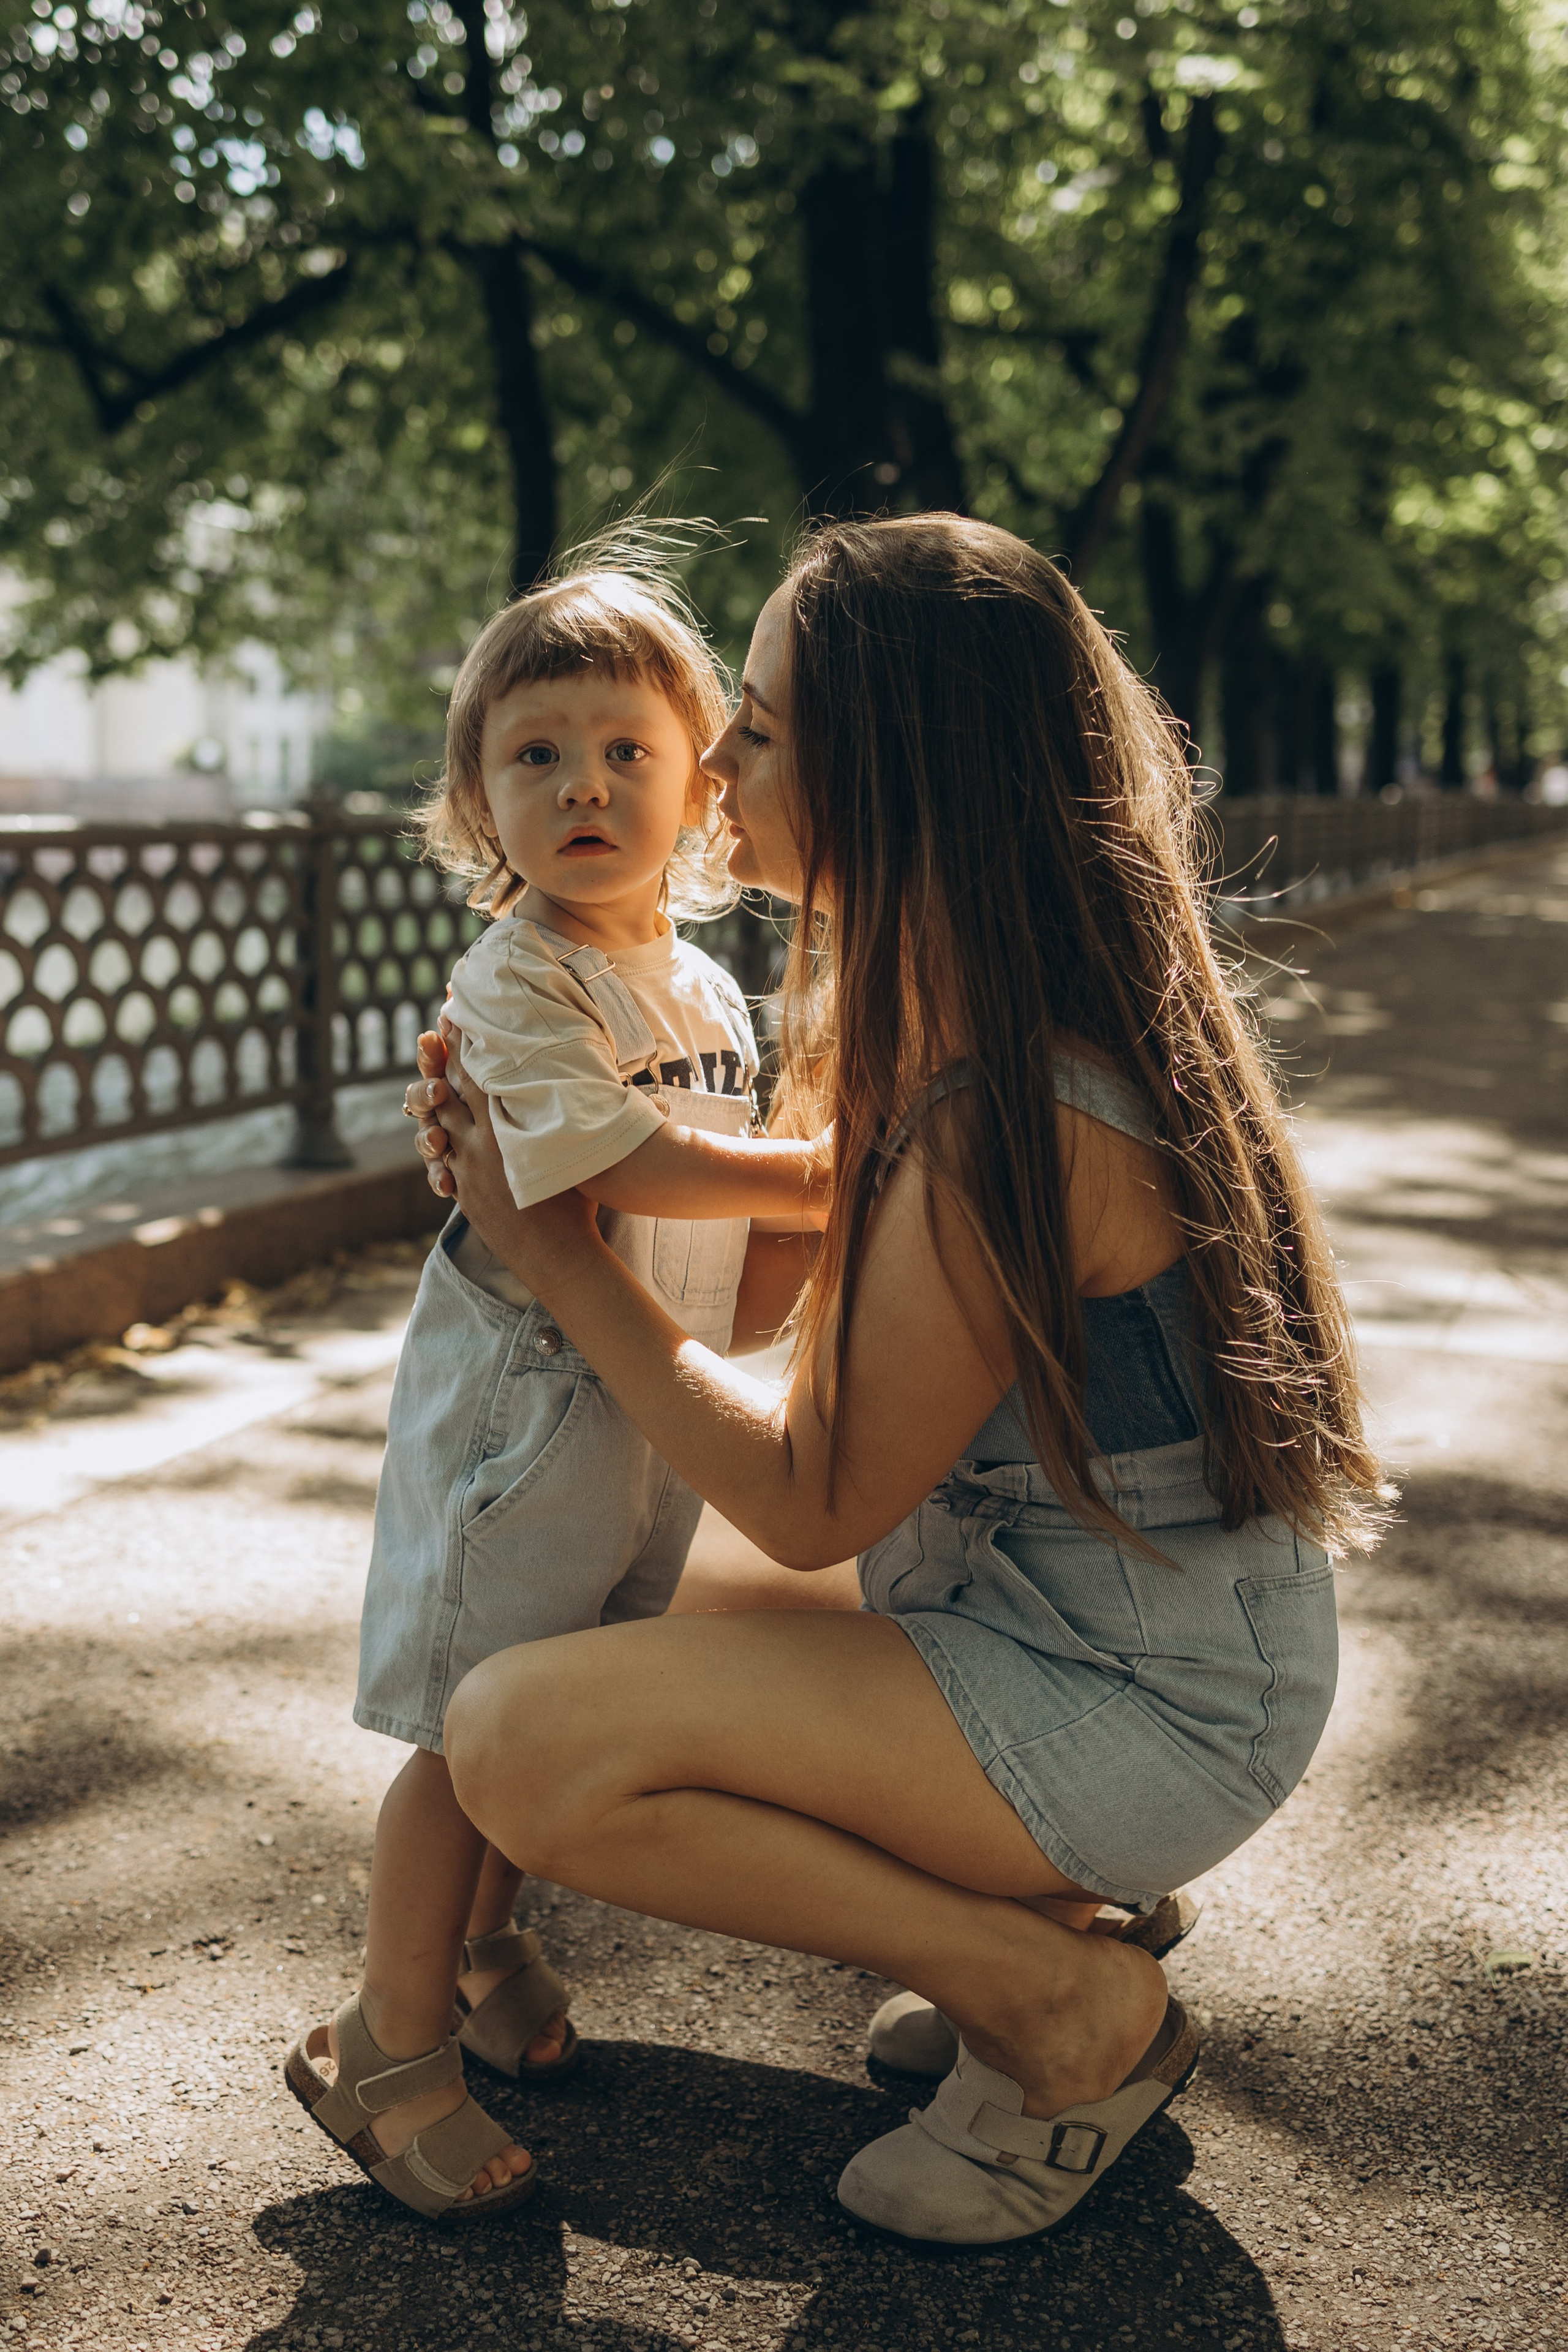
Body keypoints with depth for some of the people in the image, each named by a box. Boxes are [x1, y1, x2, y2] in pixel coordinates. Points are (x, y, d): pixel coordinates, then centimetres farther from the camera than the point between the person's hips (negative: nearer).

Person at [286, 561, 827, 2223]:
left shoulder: (706, 988, 10)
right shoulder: (513, 980, -16)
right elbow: (628, 1167, -24)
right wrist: (825, 1177, -19)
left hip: (660, 1400, 8)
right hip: (524, 1393, -7)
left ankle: (478, 1936, 39)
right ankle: (388, 2051, 11)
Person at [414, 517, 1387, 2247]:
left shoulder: (1011, 1121, -28)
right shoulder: (982, 1028, 1)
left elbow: (810, 1504, -18)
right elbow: (849, 1218, 17)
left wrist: (557, 1260, -10)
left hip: (1141, 1706, -10)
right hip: (1057, 1609, 10)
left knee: (521, 1740, -21)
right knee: (648, 1649, 23)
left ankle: (1065, 2003, -5)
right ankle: (1048, 1900, 14)